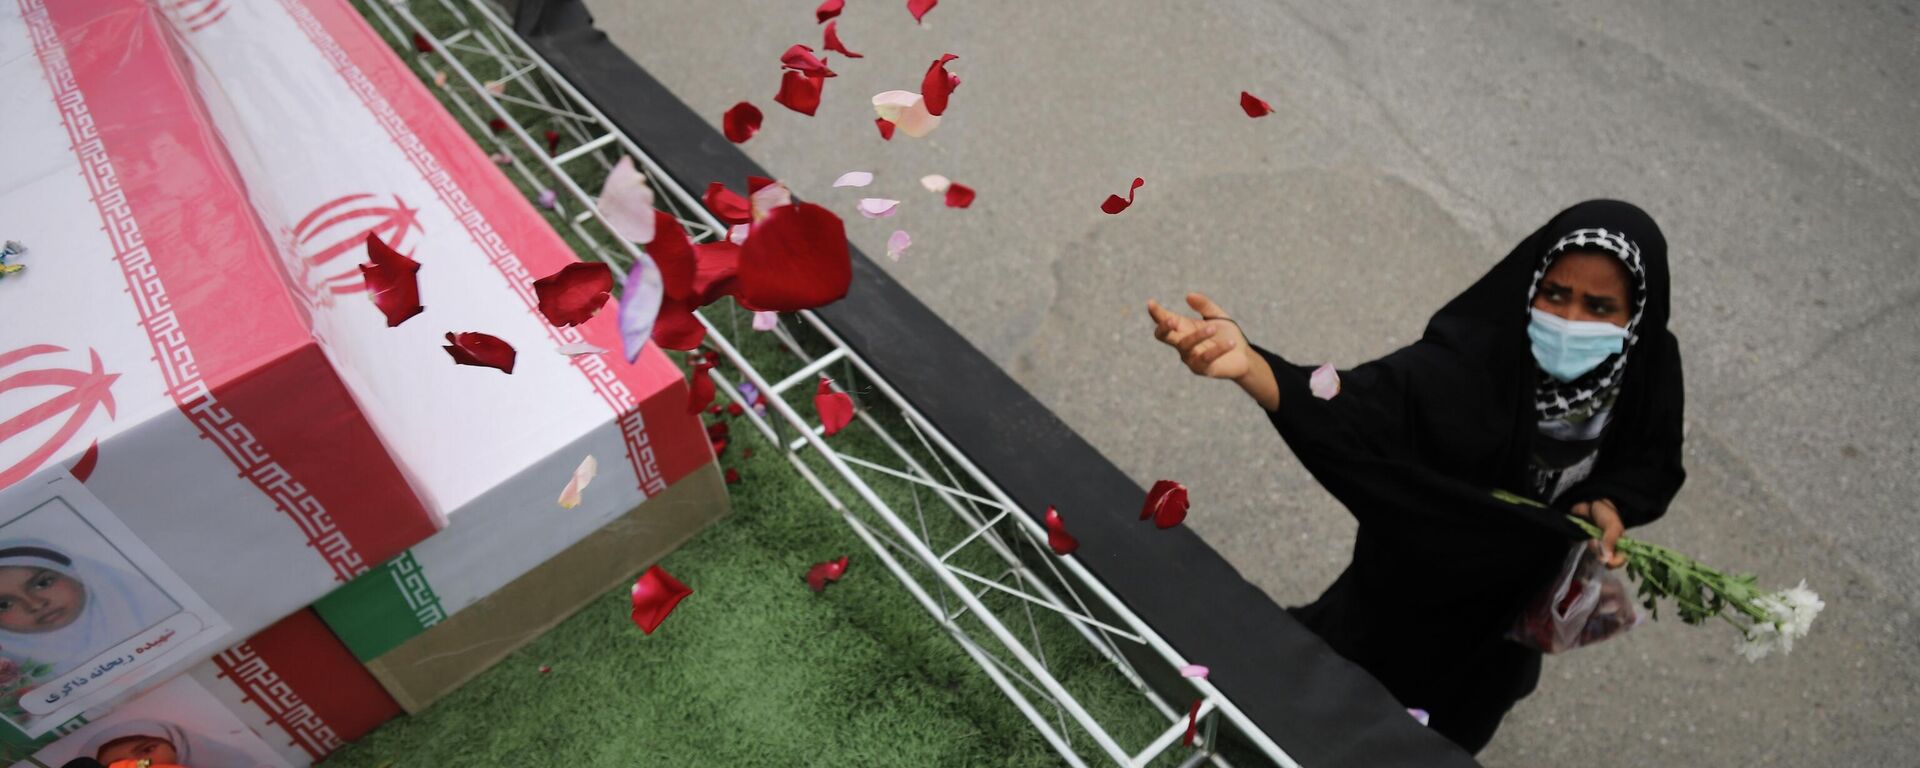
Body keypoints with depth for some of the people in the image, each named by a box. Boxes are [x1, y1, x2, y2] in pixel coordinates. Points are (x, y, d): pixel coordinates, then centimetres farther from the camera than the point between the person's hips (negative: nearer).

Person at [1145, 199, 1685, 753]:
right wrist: (1246, 363, -72)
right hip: (1422, 577, -4)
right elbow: (1351, 407, -54)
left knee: (1460, 719, 31)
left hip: (1526, 591, 5)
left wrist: (1612, 505, -23)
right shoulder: (1469, 357, -37)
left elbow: (1653, 467, -1)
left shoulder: (1647, 370, -21)